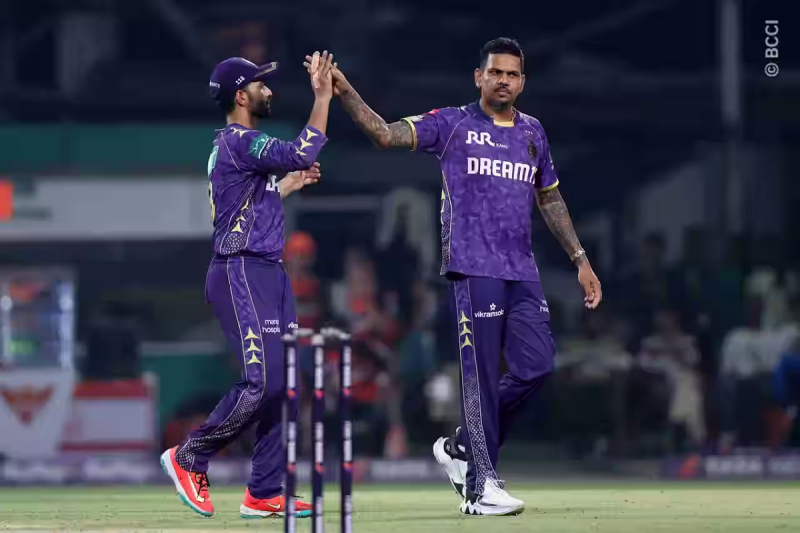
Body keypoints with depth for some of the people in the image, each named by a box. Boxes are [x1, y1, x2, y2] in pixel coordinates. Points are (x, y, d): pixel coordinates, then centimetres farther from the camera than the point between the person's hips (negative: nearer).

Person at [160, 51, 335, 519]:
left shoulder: (242, 145, 20)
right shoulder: (237, 142, -13)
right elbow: (302, 153, -26)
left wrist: (290, 184, 28)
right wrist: (323, 97, -21)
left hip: (270, 273, 10)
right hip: (241, 274, -10)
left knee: (285, 382, 4)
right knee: (262, 380, -15)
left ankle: (265, 494, 5)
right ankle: (189, 459, 1)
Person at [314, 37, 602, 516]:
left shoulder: (533, 133, 16)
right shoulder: (452, 125, 1)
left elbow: (550, 199, 25)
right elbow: (387, 134, -10)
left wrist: (580, 259, 22)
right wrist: (346, 93, -23)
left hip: (522, 272, 5)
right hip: (473, 269, -5)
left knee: (536, 365, -2)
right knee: (481, 376, -6)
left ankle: (462, 447, 17)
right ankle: (480, 485, -2)